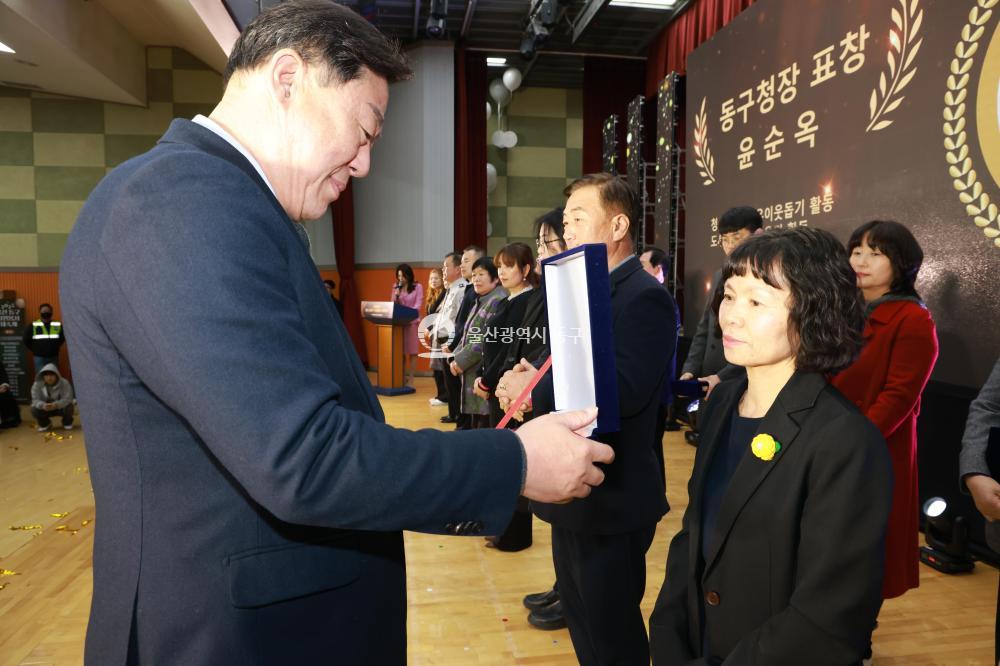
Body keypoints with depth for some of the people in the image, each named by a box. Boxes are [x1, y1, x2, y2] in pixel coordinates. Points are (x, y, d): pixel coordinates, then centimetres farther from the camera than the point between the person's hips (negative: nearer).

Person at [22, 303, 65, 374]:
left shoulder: (58, 325, 2)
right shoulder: (33, 326, -2)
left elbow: (63, 338, 14)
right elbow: (25, 339, 3)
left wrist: (56, 348, 9)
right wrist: (34, 349, 3)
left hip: (54, 357, 2)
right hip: (39, 358, -2)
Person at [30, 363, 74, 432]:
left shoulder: (64, 383, -21)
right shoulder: (37, 385, -15)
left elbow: (67, 398, -28)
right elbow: (35, 400, -19)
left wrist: (56, 405, -47)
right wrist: (43, 405, -43)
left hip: (60, 407, -2)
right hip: (45, 409, 2)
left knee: (68, 407, -32)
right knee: (34, 410, -26)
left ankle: (67, 423, 4)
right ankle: (45, 424, 8)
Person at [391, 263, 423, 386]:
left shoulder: (417, 287, -1)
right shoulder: (396, 287, 10)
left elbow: (418, 305, -8)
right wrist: (396, 296, -7)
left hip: (412, 322, -3)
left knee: (412, 352, -2)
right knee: (400, 351, 5)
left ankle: (410, 379, 2)